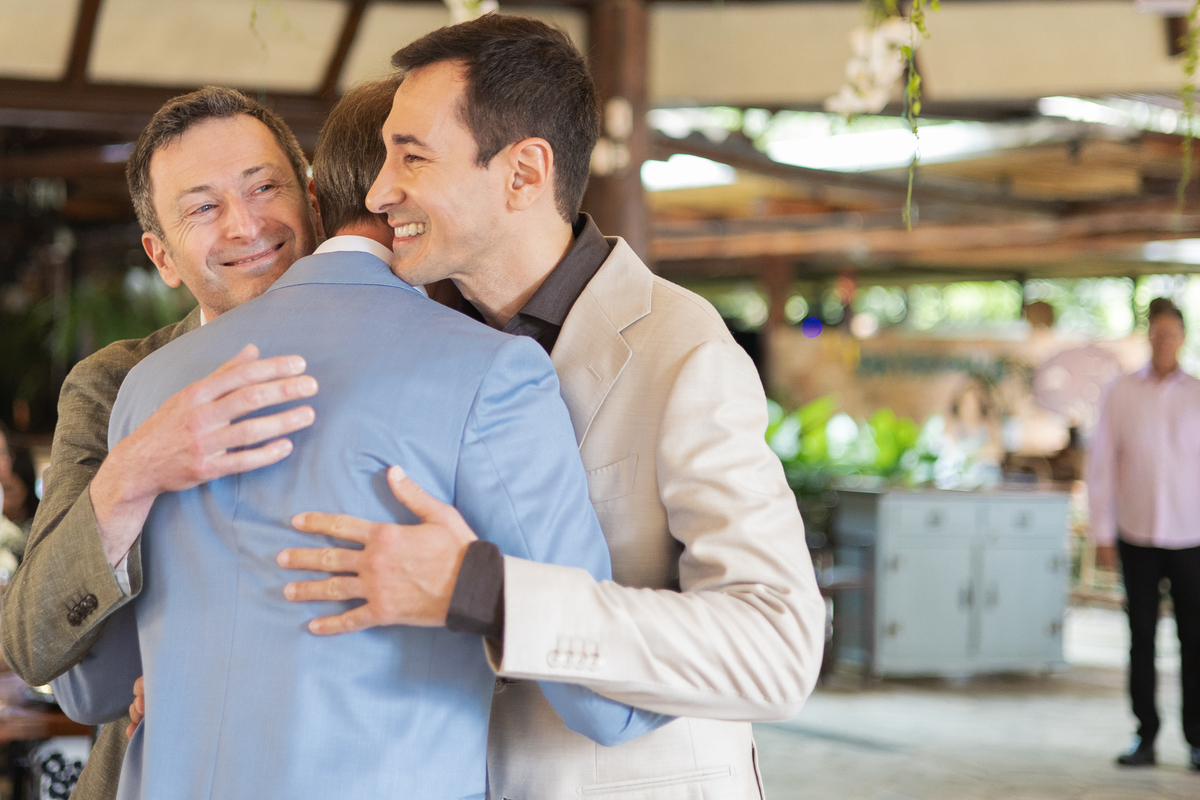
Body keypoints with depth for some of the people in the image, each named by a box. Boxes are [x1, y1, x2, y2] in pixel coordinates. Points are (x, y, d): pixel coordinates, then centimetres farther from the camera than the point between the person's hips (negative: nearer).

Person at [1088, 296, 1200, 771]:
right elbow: (1101, 464, 4)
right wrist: (1102, 533, 1)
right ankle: (1145, 736, 13)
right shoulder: (1121, 395, 3)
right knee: (1142, 638, 5)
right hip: (1137, 536, 0)